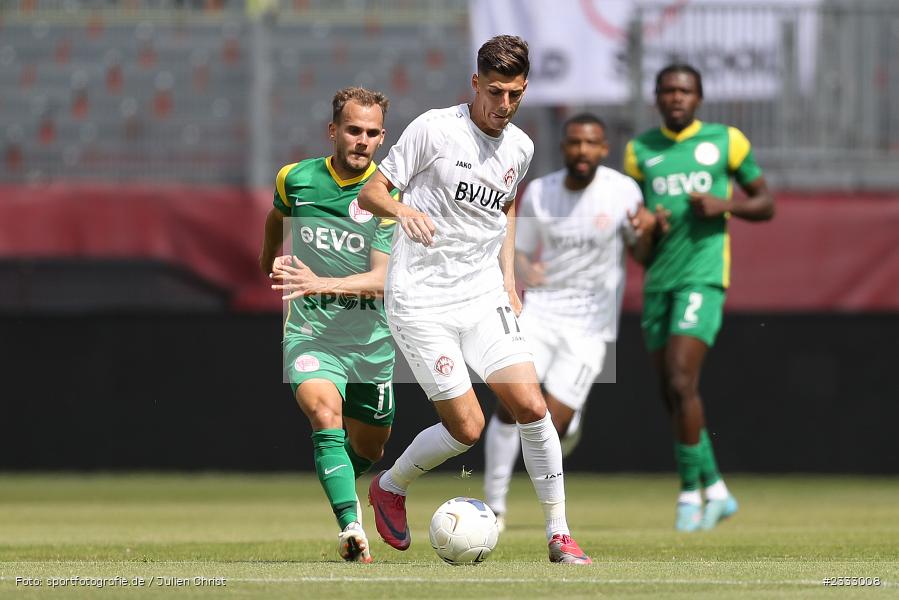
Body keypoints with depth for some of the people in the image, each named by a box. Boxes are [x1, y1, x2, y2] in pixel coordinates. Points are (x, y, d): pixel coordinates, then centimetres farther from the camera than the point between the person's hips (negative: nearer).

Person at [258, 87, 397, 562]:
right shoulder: (295, 179, -3)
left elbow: (382, 280, -19)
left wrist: (320, 283, -33)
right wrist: (270, 259, 38)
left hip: (371, 339, 1)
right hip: (310, 332, -1)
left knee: (369, 447, 16)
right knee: (324, 411, -29)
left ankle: (342, 489, 53)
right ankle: (351, 527, -40)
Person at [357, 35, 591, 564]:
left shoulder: (521, 148, 7)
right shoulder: (433, 129, -10)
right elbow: (371, 192, -6)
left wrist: (508, 280, 17)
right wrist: (402, 209, -28)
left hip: (484, 295, 5)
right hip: (421, 299, -5)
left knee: (531, 407, -10)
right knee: (467, 427, -9)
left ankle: (559, 536, 0)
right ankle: (389, 487, 20)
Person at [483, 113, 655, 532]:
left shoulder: (623, 192, -6)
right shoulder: (538, 193, -1)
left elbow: (642, 254, 4)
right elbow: (520, 251, 9)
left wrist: (645, 231, -19)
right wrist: (524, 272, -14)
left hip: (590, 324, -2)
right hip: (540, 310, 2)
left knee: (552, 424, -11)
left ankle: (569, 421, 25)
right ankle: (494, 503, -1)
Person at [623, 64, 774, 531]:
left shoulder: (725, 141, 3)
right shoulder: (640, 151, 11)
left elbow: (765, 204, 8)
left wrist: (724, 205, -10)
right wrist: (647, 226, -6)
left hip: (702, 277, -5)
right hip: (658, 280, 5)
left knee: (681, 383, -18)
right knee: (672, 396, 6)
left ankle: (690, 492, -9)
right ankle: (716, 491, 19)